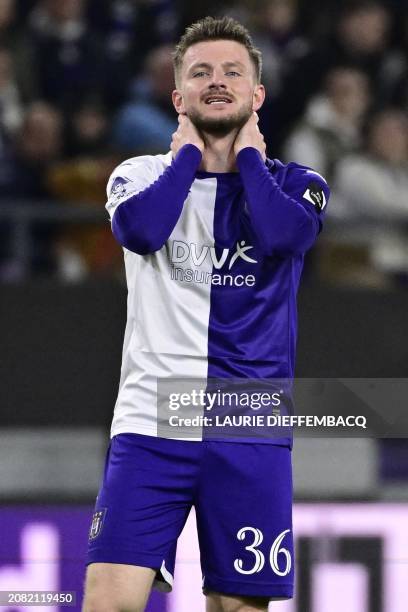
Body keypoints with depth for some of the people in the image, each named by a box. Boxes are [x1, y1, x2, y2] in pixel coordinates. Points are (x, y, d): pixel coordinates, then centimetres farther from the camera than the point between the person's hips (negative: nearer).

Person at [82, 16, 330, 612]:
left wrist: (248, 151, -1)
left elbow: (280, 233, -16)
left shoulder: (297, 184, 8)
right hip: (151, 422, -1)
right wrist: (189, 151, -2)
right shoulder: (144, 174, 9)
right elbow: (138, 229, -15)